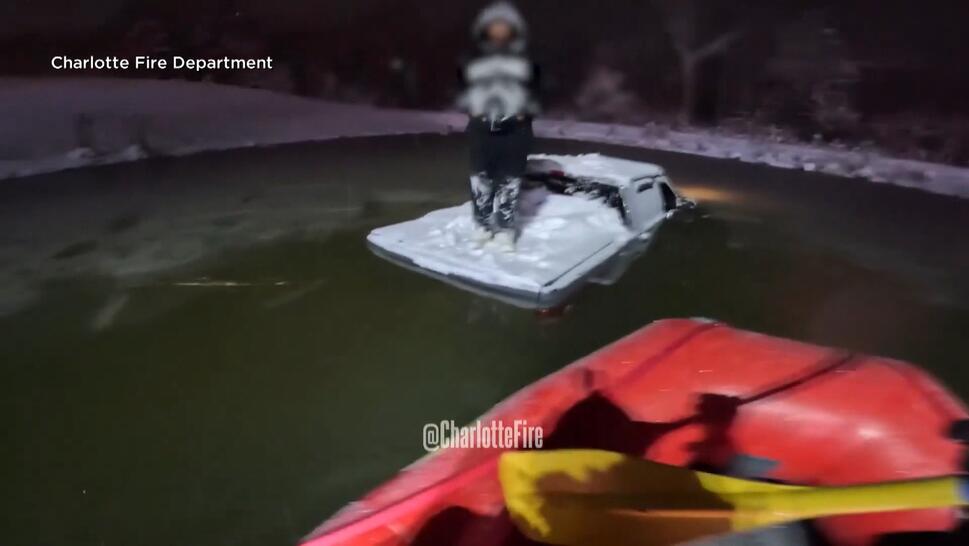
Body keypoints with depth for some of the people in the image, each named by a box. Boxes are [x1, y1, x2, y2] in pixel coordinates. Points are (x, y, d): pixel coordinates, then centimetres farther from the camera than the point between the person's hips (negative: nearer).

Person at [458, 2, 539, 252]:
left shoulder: (525, 62, 6)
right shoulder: (475, 61, 8)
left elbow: (534, 92, 10)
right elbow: (464, 89, 14)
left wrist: (523, 114, -3)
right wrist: (472, 110, -1)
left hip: (514, 129, -1)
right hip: (482, 127, 1)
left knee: (510, 180, 0)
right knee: (481, 177, 5)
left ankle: (505, 230, 8)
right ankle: (482, 224, 19)